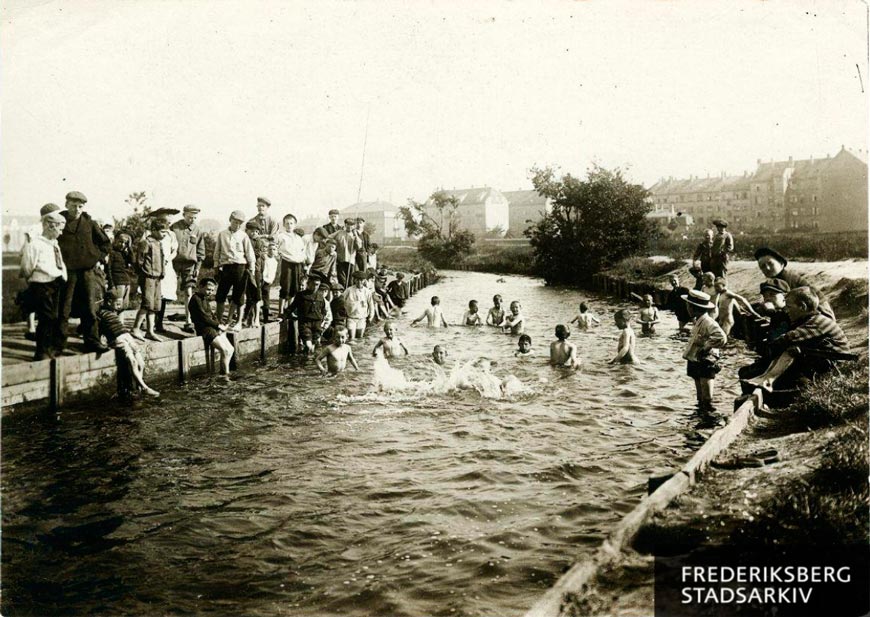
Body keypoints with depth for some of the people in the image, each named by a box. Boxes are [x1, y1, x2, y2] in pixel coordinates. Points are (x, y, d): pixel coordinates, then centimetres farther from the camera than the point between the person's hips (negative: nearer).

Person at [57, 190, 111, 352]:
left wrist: (97, 257, 4)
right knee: (64, 309, 0)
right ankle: (59, 342, 7)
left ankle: (92, 341, 12)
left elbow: (106, 243, 14)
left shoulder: (90, 223, 5)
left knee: (89, 308, 6)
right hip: (67, 271, -2)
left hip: (88, 271, 2)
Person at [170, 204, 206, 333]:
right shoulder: (174, 228, -1)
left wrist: (198, 267, 6)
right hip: (175, 263, -1)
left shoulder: (198, 231, 8)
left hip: (190, 263, 1)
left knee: (189, 292, -7)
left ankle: (188, 322, -7)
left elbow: (200, 251, 13)